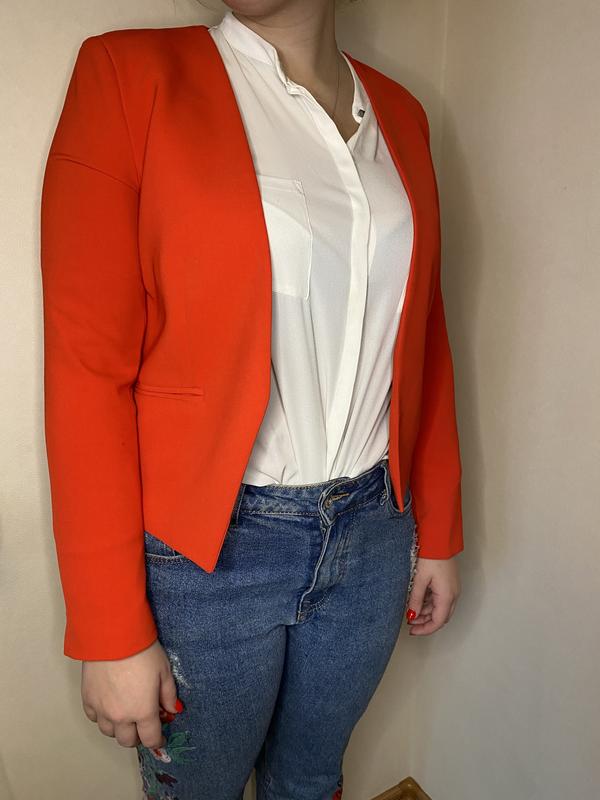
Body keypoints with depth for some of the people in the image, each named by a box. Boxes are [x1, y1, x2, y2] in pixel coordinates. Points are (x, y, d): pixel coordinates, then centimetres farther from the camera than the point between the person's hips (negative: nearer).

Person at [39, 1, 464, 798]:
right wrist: (111, 633, -12)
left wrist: (439, 534, 11)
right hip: (206, 548, -3)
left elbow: (423, 338, 8)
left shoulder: (399, 112, 6)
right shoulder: (130, 73, -9)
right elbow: (86, 368, -13)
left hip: (374, 529, 5)